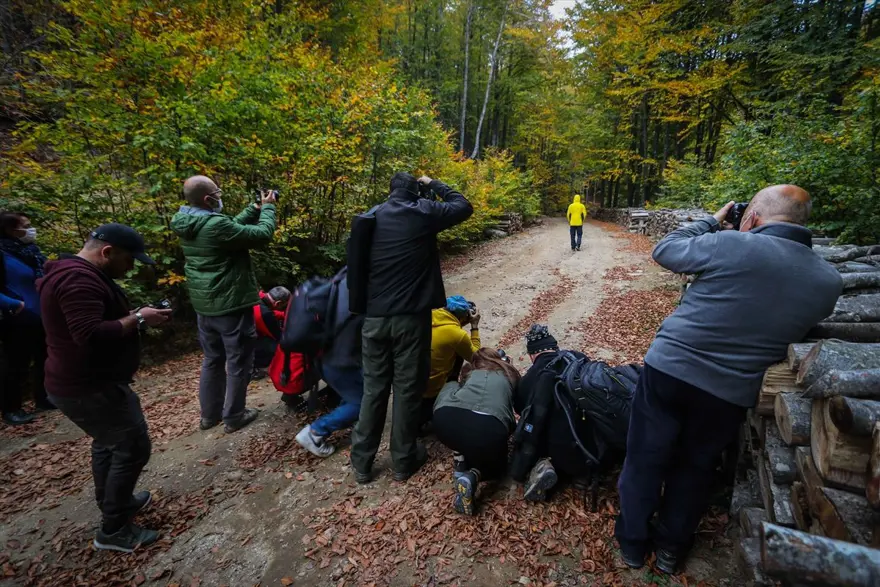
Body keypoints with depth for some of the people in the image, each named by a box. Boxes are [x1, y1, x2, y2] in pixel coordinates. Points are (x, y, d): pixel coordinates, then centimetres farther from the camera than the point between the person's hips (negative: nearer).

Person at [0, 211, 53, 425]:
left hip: (43, 320, 7)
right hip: (20, 323, -7)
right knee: (18, 367, 4)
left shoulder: (31, 251, 6)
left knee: (44, 361, 17)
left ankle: (43, 399, 32)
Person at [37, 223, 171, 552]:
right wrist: (138, 319, -22)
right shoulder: (78, 279, -24)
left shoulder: (77, 273, 13)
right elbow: (91, 335, -33)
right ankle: (112, 530, 13)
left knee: (108, 443, 23)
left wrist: (134, 316, 4)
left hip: (86, 382, 11)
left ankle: (113, 504, 40)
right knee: (132, 448, -1)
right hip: (88, 388, -11)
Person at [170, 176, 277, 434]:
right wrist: (268, 207, -3)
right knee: (238, 362, 7)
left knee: (212, 359, 21)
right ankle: (234, 417, 20)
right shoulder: (216, 225, -24)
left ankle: (209, 414, 33)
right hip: (231, 305, -9)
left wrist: (255, 208, 13)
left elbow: (233, 226, 14)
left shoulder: (188, 224, 4)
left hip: (204, 305, 9)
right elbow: (262, 234, -19)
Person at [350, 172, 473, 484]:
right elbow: (464, 207, 10)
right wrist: (433, 184, 18)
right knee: (408, 388, 9)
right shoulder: (423, 212, -3)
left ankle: (362, 462, 24)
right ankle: (404, 461, 23)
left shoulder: (371, 217, 10)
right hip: (411, 317, -4)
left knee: (373, 388, 14)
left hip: (374, 316, 4)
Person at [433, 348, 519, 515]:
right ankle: (472, 476, -2)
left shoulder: (470, 372, 33)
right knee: (495, 466, 34)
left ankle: (459, 457, 22)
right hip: (489, 429, -1)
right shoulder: (511, 375, 32)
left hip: (447, 421, 1)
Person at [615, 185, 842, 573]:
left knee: (646, 459, 16)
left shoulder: (729, 245, -15)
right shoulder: (828, 281, 0)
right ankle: (671, 548, 42)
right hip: (731, 393, 4)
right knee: (695, 468, 24)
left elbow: (664, 250, 0)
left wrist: (712, 222, 14)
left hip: (668, 370, -3)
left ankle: (633, 543, 35)